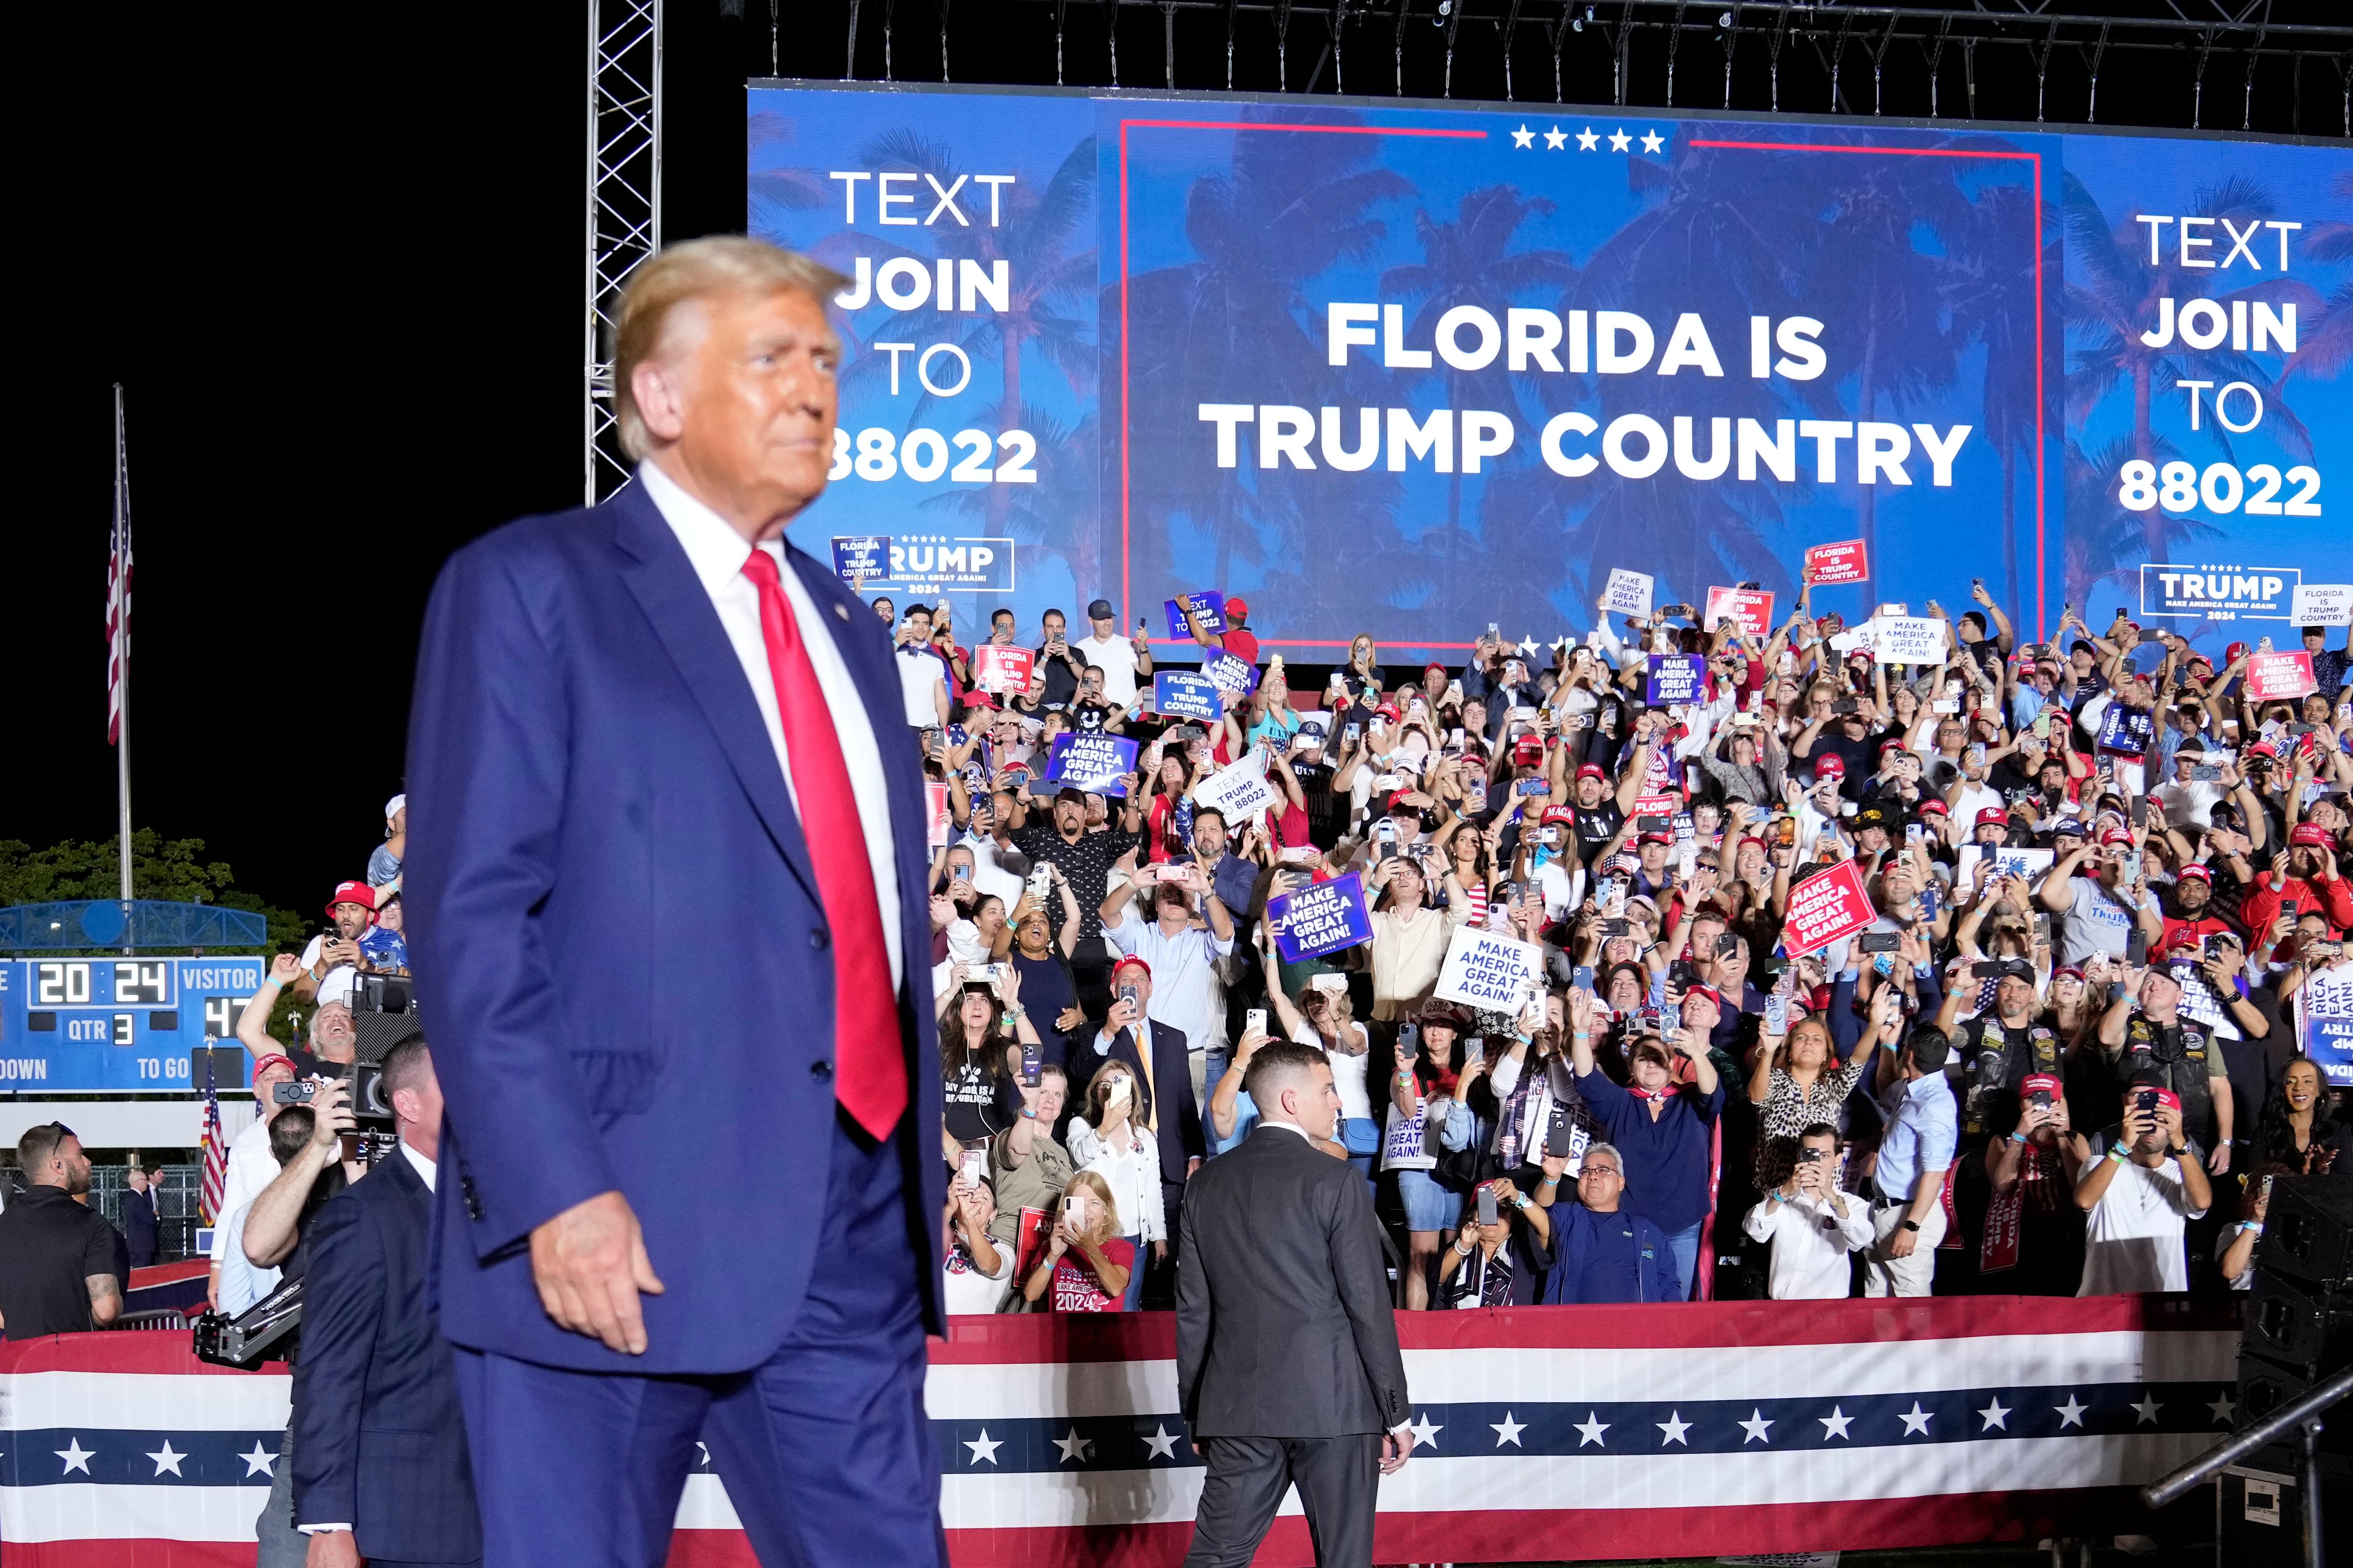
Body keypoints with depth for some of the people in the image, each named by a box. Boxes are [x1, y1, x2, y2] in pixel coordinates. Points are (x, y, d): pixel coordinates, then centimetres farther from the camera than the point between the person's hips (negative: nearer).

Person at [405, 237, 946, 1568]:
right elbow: (472, 916, -10)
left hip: (853, 1236, 6)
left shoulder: (847, 629, 21)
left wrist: (924, 1170, 16)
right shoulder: (530, 588, -2)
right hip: (612, 1234, -6)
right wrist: (555, 1195, -19)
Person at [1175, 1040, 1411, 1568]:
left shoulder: (1208, 1183, 8)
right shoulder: (1335, 1181, -8)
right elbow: (1368, 1303, -9)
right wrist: (1396, 1412, -3)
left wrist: (1196, 1413, 16)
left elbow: (1192, 1308, 10)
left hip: (1238, 1406, 5)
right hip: (1334, 1405, -5)